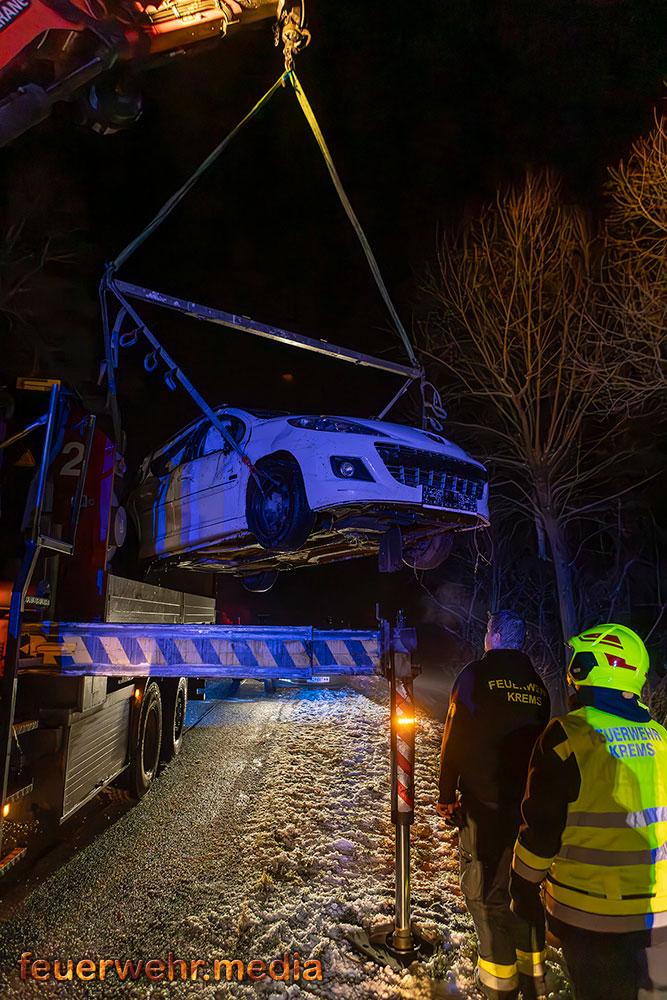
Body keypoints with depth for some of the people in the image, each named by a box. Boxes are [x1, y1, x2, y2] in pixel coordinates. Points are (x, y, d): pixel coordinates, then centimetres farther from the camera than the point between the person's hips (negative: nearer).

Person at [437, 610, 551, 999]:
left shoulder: (475, 675, -9)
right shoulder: (537, 683, 7)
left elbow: (455, 737, -10)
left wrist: (447, 794, -1)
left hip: (486, 803, -6)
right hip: (531, 805, 6)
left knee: (488, 893, 3)